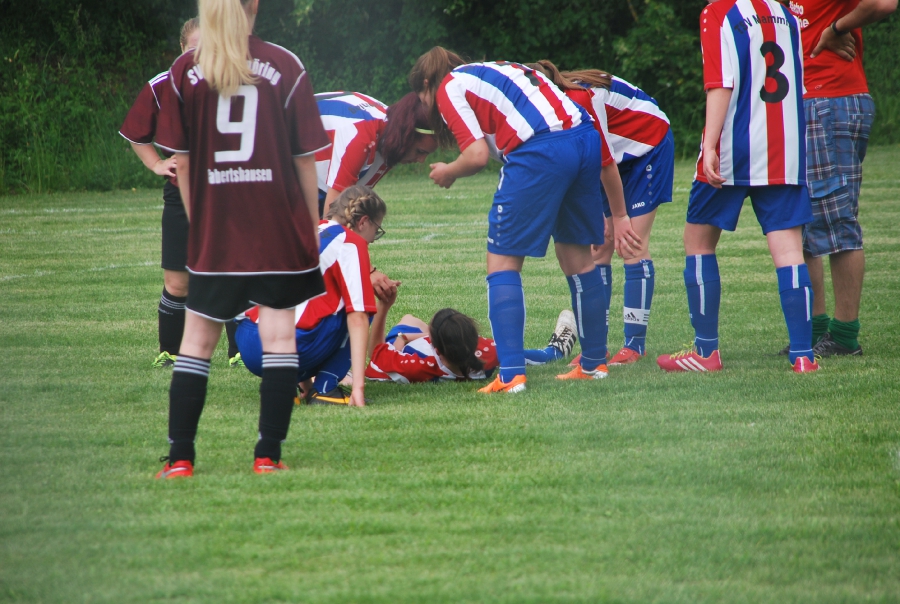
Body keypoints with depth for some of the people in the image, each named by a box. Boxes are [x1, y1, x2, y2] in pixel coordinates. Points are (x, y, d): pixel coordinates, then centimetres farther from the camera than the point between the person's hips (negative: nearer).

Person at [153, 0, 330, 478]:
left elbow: (180, 161, 2)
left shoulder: (185, 72, 0)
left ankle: (179, 457, 7)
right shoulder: (285, 67, -3)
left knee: (197, 341, 9)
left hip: (214, 235, 1)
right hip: (279, 232, -1)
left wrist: (197, 221, 12)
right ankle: (268, 453, 0)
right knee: (279, 337, 4)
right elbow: (305, 158, -2)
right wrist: (313, 224, 7)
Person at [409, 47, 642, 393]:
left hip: (541, 150, -8)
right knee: (578, 258, 21)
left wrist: (448, 172, 18)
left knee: (502, 261, 2)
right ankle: (594, 364, 30)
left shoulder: (449, 88, 11)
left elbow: (478, 155, -4)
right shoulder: (495, 71, 32)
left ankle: (511, 375, -6)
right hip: (585, 136, 8)